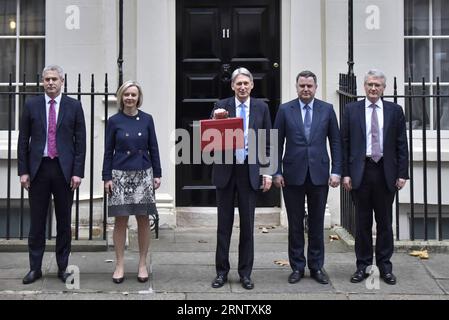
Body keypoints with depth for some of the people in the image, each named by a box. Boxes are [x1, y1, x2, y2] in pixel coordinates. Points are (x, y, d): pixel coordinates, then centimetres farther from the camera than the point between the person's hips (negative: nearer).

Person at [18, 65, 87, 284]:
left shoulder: (74, 106, 3)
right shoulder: (31, 105, 6)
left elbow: (80, 141, 1)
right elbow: (23, 140, 6)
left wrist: (78, 172, -6)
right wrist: (23, 171, -1)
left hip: (64, 169, -1)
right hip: (38, 168, 1)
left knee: (64, 221, 7)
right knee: (37, 221, 6)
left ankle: (63, 267, 18)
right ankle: (35, 268, 16)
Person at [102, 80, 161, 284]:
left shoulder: (147, 119, 4)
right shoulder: (114, 121, 2)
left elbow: (153, 148, 7)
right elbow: (108, 151, 3)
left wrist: (157, 174, 4)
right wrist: (107, 177, -2)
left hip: (143, 174, 1)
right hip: (121, 175, -1)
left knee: (143, 220, 5)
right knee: (121, 220, 2)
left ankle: (143, 264, 15)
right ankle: (119, 264, 13)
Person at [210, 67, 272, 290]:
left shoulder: (261, 108, 3)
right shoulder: (221, 107, 1)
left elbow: (267, 142, 5)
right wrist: (215, 121, -20)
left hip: (250, 171, 0)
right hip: (225, 170, 0)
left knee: (247, 224, 7)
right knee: (224, 223, 7)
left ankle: (245, 272, 17)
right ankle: (222, 271, 17)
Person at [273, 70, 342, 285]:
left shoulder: (327, 109, 5)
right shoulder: (285, 110, 2)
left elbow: (335, 141, 5)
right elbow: (277, 143, 2)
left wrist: (336, 171, -2)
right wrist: (277, 172, -3)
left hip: (319, 174, 1)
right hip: (293, 174, 0)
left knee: (317, 223, 8)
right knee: (295, 224, 6)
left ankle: (316, 267, 20)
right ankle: (297, 267, 18)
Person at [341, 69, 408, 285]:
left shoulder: (395, 111, 6)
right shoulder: (352, 110, 4)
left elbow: (402, 145, 5)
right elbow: (344, 144, 2)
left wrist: (402, 174, -2)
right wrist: (345, 173, -4)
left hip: (386, 172, 1)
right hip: (360, 171, -1)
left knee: (385, 222, 8)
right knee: (362, 222, 7)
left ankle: (385, 266, 20)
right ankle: (363, 266, 17)